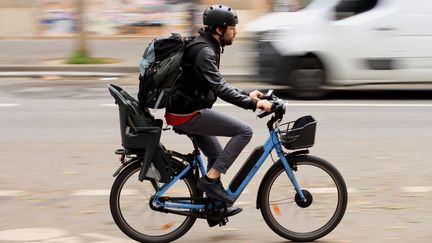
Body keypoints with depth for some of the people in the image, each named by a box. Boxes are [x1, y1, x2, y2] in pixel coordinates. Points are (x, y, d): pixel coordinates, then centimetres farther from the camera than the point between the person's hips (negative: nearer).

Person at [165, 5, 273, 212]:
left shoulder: (207, 47, 14)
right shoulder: (204, 51, -19)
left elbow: (218, 84, 25)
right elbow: (219, 89, -28)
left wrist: (246, 95, 18)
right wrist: (253, 104, -30)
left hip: (187, 111, 11)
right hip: (187, 114, -11)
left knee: (216, 154, 20)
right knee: (244, 131, -13)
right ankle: (210, 179, -10)